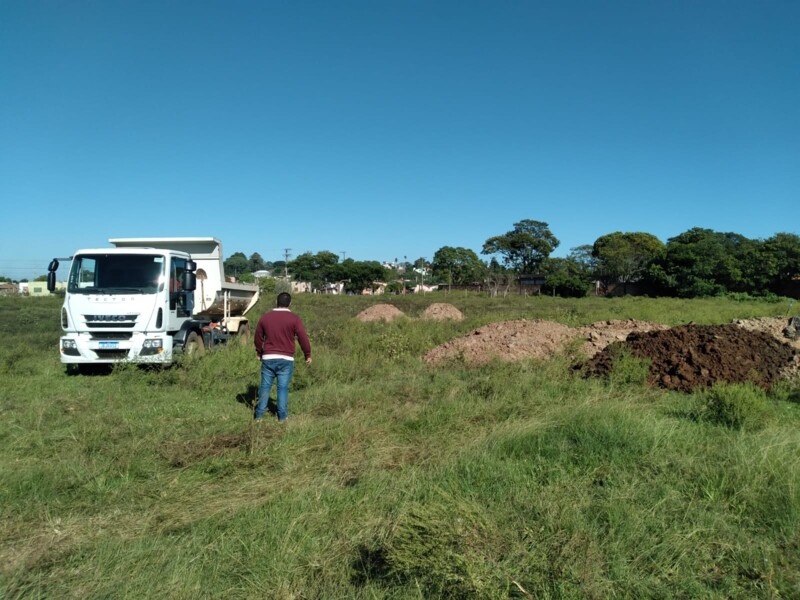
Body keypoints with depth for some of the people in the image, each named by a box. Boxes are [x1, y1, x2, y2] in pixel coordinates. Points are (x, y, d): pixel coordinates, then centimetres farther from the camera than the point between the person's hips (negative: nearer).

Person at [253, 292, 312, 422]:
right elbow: (303, 338, -5)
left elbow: (258, 337, 15)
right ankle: (282, 416, 5)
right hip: (286, 359, -2)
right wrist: (308, 355, 8)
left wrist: (259, 352, 31)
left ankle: (259, 415, 12)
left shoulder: (265, 317, 6)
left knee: (265, 386, 9)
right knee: (283, 388, 2)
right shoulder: (294, 319, -5)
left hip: (268, 358, 3)